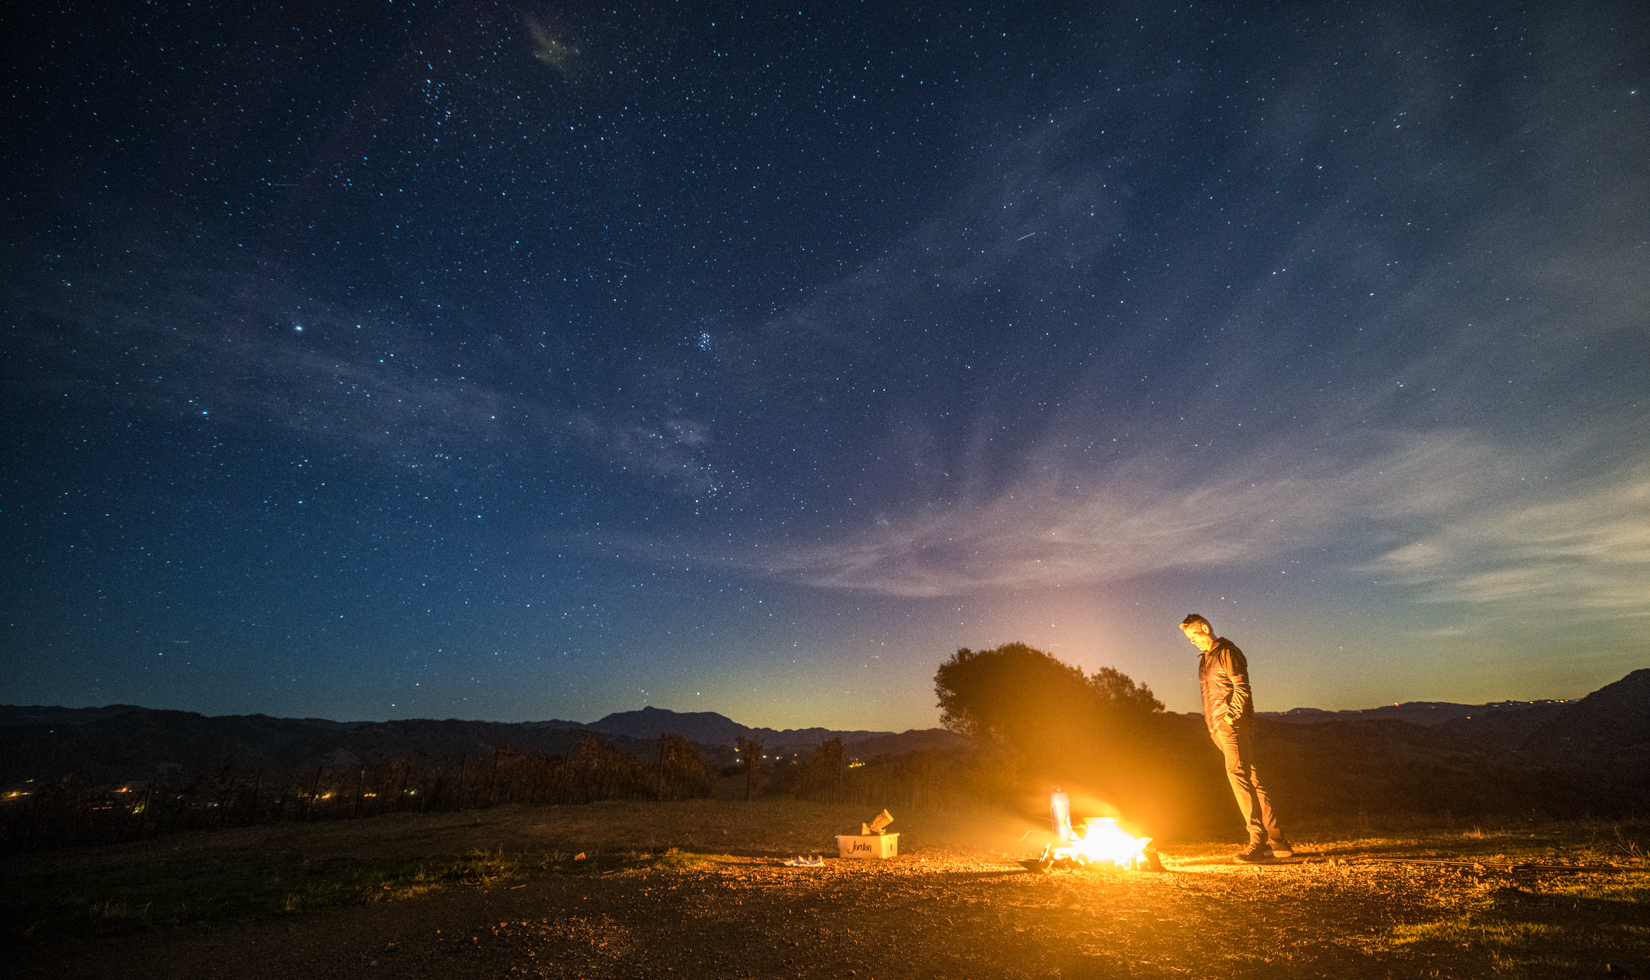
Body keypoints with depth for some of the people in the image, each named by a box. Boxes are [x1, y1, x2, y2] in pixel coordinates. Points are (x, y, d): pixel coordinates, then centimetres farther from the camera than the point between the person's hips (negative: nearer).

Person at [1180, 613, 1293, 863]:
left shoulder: (1227, 652, -6)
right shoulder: (1205, 659, 20)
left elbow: (1241, 688, -13)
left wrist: (1230, 716, -17)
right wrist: (1212, 725, 14)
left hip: (1235, 724, -9)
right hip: (1219, 728, 9)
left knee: (1238, 773, -17)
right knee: (1251, 779, 10)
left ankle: (1258, 841, -16)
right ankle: (1277, 840, 15)